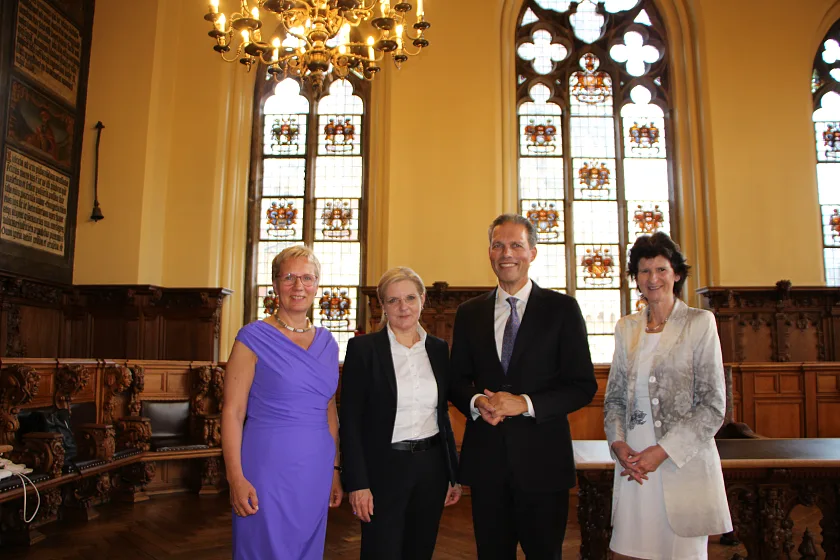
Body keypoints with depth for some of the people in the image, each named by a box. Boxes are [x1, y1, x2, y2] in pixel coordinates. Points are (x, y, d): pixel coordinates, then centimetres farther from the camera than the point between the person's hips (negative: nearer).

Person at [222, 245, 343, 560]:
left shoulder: (327, 343, 9)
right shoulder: (254, 338, -7)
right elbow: (232, 412, -9)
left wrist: (335, 470, 14)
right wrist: (236, 479, -15)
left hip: (315, 472, 5)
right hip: (268, 468, -5)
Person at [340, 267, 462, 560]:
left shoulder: (438, 348, 6)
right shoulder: (362, 348, -7)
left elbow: (443, 414, 12)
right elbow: (350, 421, -8)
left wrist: (454, 473, 11)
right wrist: (357, 483, -13)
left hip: (431, 468, 5)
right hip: (383, 469, -4)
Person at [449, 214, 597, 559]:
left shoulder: (561, 309, -2)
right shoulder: (469, 313, 7)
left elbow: (583, 385, -5)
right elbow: (458, 380, 11)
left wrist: (525, 403, -17)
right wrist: (476, 401, -11)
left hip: (542, 457, -2)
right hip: (486, 456, 3)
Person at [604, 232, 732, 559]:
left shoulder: (700, 323, -3)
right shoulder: (626, 328, 9)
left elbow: (713, 406, -7)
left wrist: (663, 451, -14)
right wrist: (618, 444, -6)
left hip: (685, 465, -3)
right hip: (633, 466, 3)